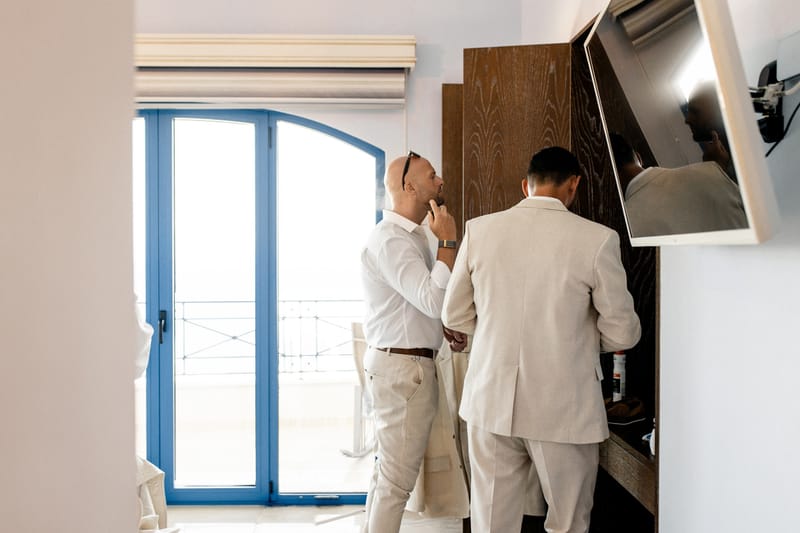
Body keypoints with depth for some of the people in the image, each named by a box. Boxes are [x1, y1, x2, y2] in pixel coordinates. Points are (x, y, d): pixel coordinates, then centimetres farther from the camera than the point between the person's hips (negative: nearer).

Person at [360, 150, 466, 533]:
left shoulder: (414, 235, 14)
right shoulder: (391, 239, -18)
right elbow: (434, 300, -27)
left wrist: (446, 327, 8)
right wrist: (447, 241, -18)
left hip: (401, 364, 10)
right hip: (402, 368, -10)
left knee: (388, 469, 17)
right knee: (398, 477, -3)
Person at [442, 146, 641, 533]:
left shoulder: (479, 229, -2)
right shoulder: (597, 239, -10)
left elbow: (454, 316, 6)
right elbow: (621, 334, -3)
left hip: (491, 400, 3)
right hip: (564, 406, -2)